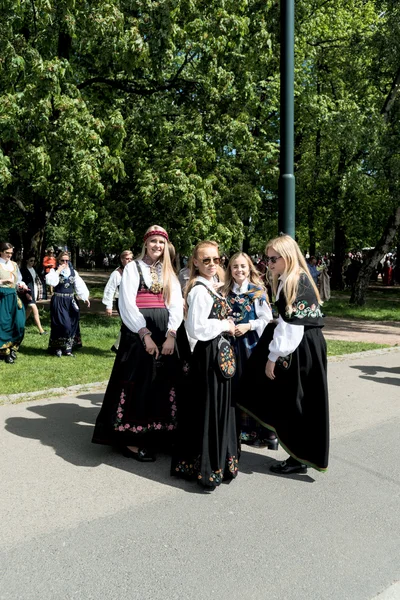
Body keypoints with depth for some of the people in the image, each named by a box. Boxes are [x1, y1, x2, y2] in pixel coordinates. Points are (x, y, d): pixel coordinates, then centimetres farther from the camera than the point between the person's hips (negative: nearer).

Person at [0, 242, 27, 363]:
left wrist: (21, 284, -4)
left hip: (13, 297, 5)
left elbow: (18, 280, 16)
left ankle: (13, 348, 17)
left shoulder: (14, 265, 13)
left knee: (19, 324, 2)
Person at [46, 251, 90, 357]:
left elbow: (80, 285, 6)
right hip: (58, 301, -4)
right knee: (62, 324, -11)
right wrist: (58, 271, -17)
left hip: (71, 301, 4)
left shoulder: (73, 272, 10)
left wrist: (85, 298, 0)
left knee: (72, 324, 6)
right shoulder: (54, 271, 0)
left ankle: (68, 348, 18)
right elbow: (50, 281, -20)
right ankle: (58, 348, 2)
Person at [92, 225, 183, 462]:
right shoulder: (133, 267, 2)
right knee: (137, 384, -5)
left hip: (164, 333, 5)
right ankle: (130, 440, 4)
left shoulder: (169, 273, 15)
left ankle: (154, 435, 16)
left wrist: (171, 334, -10)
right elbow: (127, 304, -8)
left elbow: (177, 304, 5)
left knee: (160, 385, 5)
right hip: (139, 332, -4)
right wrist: (145, 334, -17)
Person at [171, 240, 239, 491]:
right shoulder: (199, 290, -17)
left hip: (220, 353, 10)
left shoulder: (212, 287, 11)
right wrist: (225, 326, -15)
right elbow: (197, 329, -25)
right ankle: (206, 470, 14)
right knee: (208, 408, 0)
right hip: (208, 354, -10)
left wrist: (227, 325, 8)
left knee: (220, 407, 17)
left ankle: (219, 461, 33)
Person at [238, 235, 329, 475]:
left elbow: (291, 326, -22)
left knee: (296, 404, 2)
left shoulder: (296, 282, -18)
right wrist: (274, 353, 14)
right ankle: (299, 454, 27)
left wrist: (273, 357, -17)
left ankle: (299, 459, 17)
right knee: (291, 404, 15)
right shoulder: (289, 281, 12)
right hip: (298, 348, 10)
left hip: (301, 351, -10)